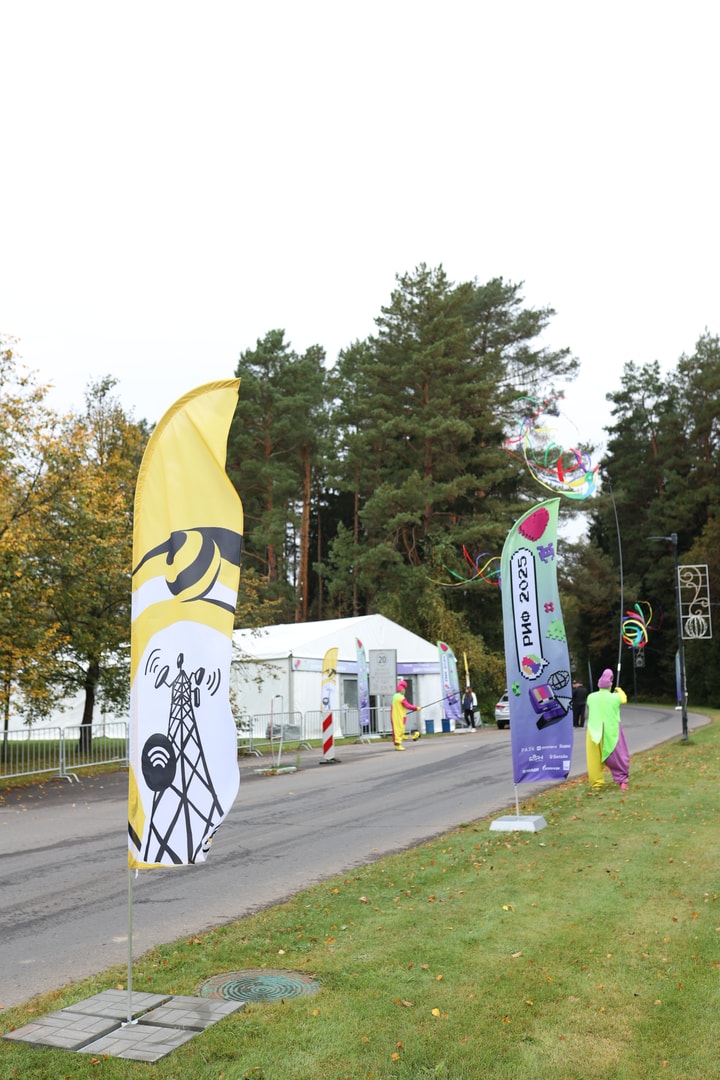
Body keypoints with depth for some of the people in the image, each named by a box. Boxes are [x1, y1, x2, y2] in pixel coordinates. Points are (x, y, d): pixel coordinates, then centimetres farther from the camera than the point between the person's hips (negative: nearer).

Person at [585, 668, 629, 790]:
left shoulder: (591, 697, -3)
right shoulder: (615, 697, -6)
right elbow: (624, 699, 18)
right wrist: (620, 690, 40)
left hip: (594, 733, 1)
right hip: (611, 733, -1)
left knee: (595, 759, 5)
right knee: (618, 757, 14)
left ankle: (596, 784, 6)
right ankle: (623, 780, 21)